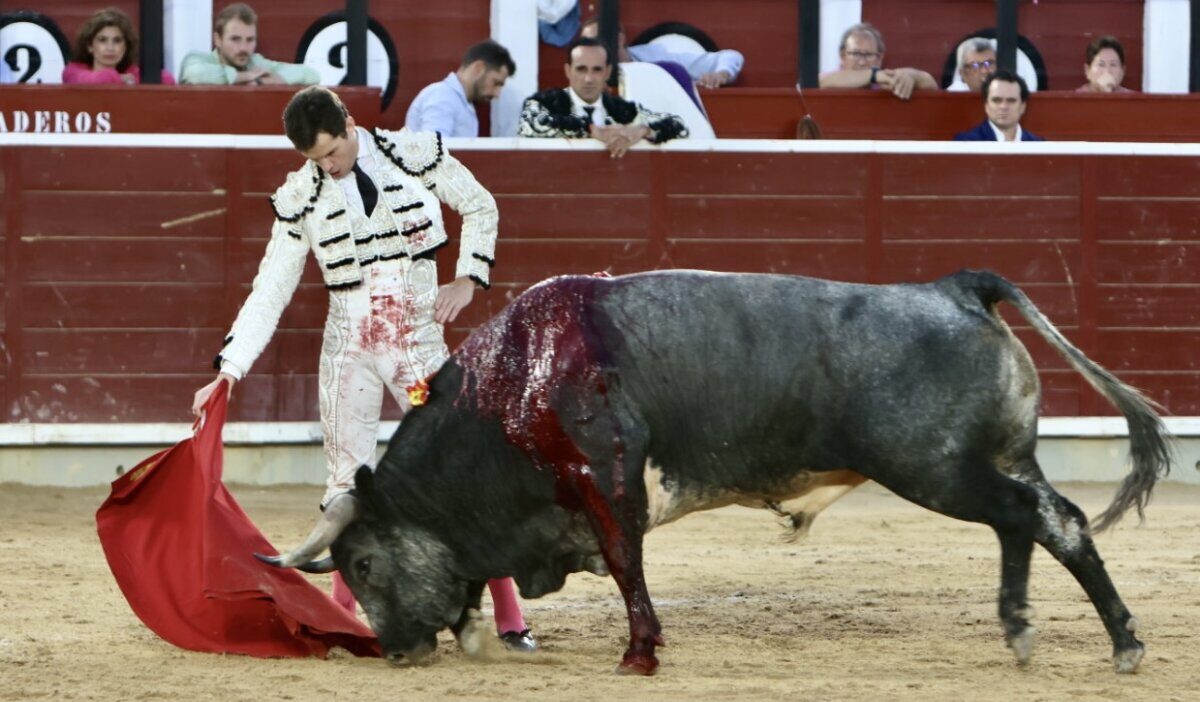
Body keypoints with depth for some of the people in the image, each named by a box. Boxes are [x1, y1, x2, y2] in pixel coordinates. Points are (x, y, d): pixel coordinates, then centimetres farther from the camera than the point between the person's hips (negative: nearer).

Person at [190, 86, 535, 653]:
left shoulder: (417, 154, -5)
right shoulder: (300, 199, -3)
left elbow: (480, 208, 10)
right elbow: (269, 293, -1)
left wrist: (468, 278, -2)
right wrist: (228, 370, -7)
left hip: (420, 346, -1)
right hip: (350, 351, 1)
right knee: (349, 489, 0)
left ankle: (509, 621, 1)